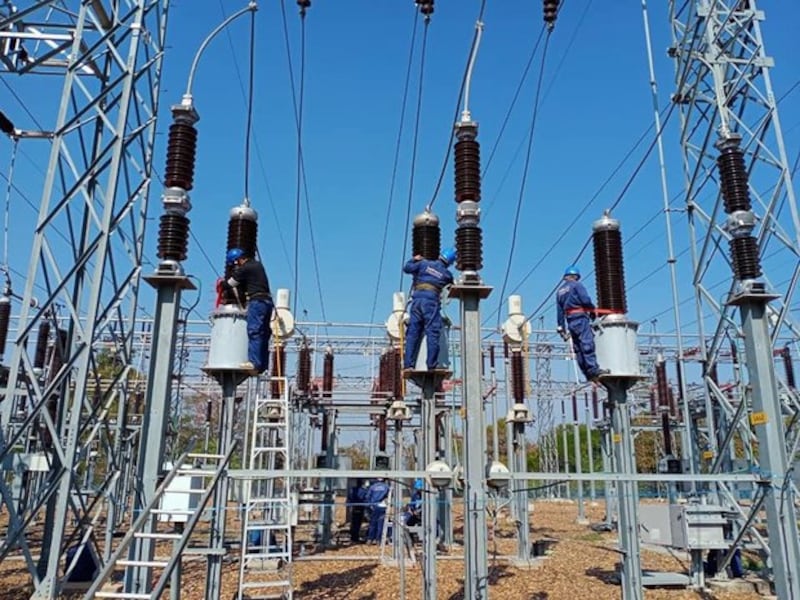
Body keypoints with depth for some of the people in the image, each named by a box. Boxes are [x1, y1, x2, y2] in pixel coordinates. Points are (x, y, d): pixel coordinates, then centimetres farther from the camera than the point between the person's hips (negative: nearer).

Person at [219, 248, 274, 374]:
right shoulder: (257, 264, 20)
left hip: (257, 302, -9)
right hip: (267, 301, 9)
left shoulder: (245, 268, -8)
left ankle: (254, 362, -16)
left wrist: (222, 284, 22)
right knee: (263, 334, 7)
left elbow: (230, 284, 2)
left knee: (254, 332, -11)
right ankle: (262, 364, 7)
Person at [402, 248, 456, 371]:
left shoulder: (424, 264, 9)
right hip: (431, 301, -3)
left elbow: (407, 268, 11)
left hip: (417, 299, 3)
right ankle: (432, 364, -6)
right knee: (433, 333, -1)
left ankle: (408, 364, 2)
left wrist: (414, 260, 29)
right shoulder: (447, 274, 9)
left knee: (412, 333, 4)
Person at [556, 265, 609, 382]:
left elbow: (559, 312, 18)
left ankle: (588, 373, 4)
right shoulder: (576, 285, 2)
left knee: (578, 348, 5)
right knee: (587, 344, -14)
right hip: (580, 318, -7)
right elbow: (585, 299, -14)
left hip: (570, 321, 7)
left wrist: (562, 329, 19)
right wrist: (593, 310, 4)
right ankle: (593, 369, -23)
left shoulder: (559, 291, 21)